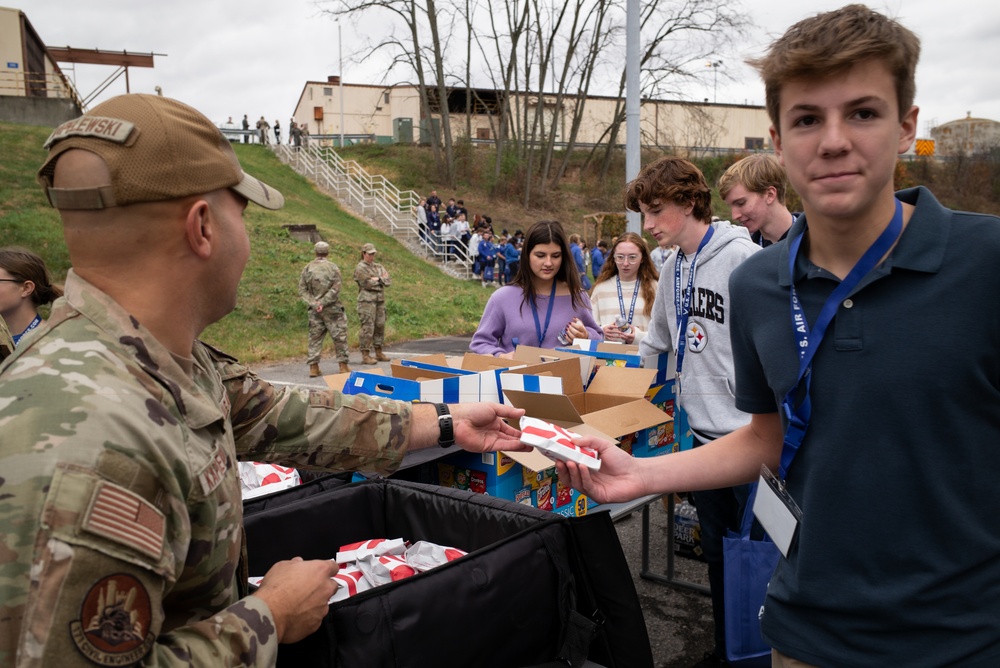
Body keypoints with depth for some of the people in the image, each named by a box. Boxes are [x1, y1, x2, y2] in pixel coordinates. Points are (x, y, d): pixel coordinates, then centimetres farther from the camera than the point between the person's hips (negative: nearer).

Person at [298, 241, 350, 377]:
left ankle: (313, 367, 5)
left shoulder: (307, 268, 3)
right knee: (339, 336, 6)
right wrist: (323, 303, -12)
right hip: (332, 309, -3)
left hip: (314, 310, 3)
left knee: (315, 338, 8)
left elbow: (302, 290, -1)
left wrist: (314, 304, -6)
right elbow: (335, 289, -13)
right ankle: (343, 366, 9)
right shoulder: (333, 268, -5)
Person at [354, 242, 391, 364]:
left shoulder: (378, 267, 16)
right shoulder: (360, 268, -5)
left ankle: (379, 353, 20)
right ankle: (365, 355, -5)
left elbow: (388, 281, 6)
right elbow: (367, 283, -17)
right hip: (367, 301, -7)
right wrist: (381, 279, -4)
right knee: (367, 328, -8)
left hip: (380, 300, 7)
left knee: (380, 327, 10)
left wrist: (377, 279, -10)